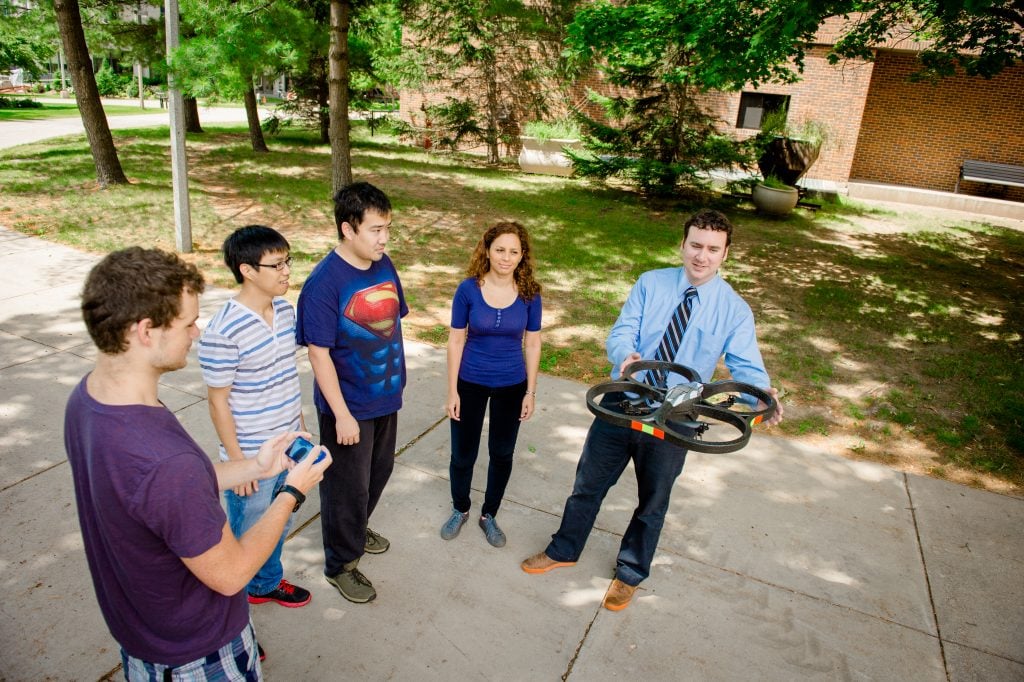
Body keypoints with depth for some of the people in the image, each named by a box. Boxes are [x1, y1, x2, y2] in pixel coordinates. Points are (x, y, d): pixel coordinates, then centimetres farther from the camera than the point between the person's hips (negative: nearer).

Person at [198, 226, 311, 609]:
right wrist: (237, 462, -13)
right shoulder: (223, 333, -26)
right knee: (247, 536, 17)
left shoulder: (285, 309, -3)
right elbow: (218, 403, -17)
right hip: (252, 459, -7)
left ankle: (267, 583, 51)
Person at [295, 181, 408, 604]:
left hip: (385, 396, 7)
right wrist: (341, 414, -18)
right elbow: (319, 353, -20)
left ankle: (356, 529, 51)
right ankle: (340, 564, 32)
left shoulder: (384, 265, -3)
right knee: (347, 485, 10)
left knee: (378, 471, 24)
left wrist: (397, 378, 13)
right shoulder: (324, 282, -24)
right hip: (349, 405, -7)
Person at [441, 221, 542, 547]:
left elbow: (532, 344, -1)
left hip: (511, 386, 1)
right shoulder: (469, 289, -14)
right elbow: (456, 340, -7)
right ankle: (460, 509, 39)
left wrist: (530, 392, 0)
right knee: (463, 453, 11)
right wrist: (452, 391, -7)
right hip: (471, 383, -1)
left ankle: (489, 514, 37)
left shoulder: (529, 293, -10)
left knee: (502, 453, 14)